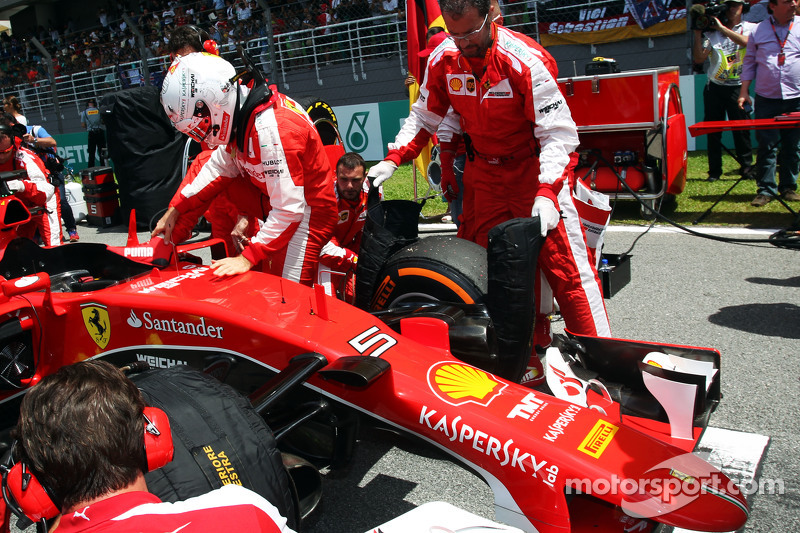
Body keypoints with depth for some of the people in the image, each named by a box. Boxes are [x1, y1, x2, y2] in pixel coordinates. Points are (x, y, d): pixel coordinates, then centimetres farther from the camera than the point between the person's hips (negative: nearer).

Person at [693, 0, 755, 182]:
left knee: (741, 127, -6)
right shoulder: (712, 33, 11)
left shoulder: (750, 28, 7)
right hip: (714, 87, 2)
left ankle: (747, 167, 4)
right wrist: (697, 34, -4)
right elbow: (699, 59, 2)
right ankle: (714, 170, 6)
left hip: (737, 87, -2)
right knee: (713, 130, 1)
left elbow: (745, 41, -16)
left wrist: (721, 27, -14)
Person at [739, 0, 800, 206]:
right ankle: (766, 189, 3)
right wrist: (744, 91, 2)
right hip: (766, 99, -1)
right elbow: (749, 62, 10)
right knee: (766, 146, -2)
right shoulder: (758, 30, 6)